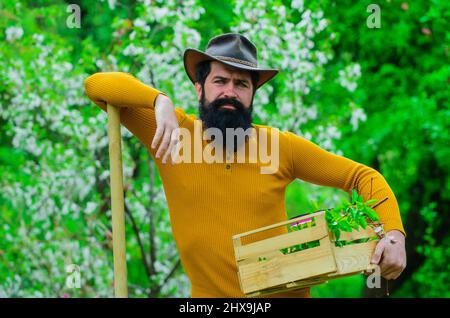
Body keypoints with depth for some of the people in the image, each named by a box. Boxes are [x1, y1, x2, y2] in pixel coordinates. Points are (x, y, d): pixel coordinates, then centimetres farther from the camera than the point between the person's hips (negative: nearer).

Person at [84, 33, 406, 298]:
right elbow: (96, 84, -9)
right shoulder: (176, 131, -5)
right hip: (210, 295, 0)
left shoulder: (279, 145, -3)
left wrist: (394, 233, -12)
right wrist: (161, 101, -24)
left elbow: (363, 176, 4)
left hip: (284, 291, 1)